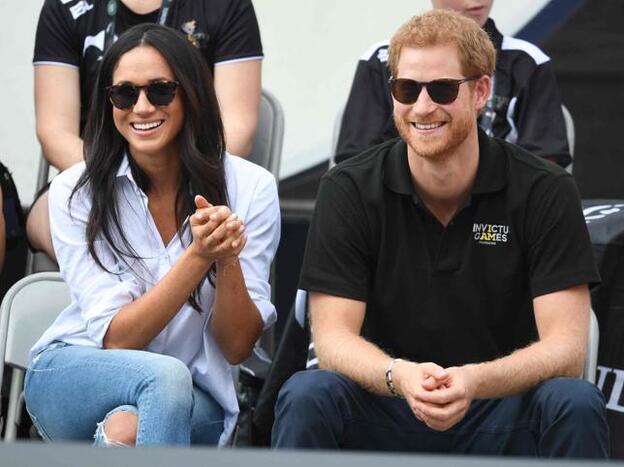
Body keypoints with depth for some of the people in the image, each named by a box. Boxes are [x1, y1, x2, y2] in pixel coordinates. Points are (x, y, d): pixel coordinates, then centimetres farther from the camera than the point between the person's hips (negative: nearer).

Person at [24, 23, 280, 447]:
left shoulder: (250, 188, -8)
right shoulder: (77, 191, -8)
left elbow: (237, 347, -8)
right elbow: (116, 338, -15)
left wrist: (228, 260, -27)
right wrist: (199, 256, -28)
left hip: (193, 400, 0)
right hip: (75, 379, 0)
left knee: (126, 428, -35)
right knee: (166, 376, -35)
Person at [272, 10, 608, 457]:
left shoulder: (545, 191, -7)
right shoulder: (349, 190, -4)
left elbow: (565, 348, -14)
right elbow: (333, 336, -9)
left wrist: (474, 382, -34)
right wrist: (399, 377, -32)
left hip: (501, 413, 0)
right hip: (384, 412, 0)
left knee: (575, 404, -31)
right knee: (307, 396, -29)